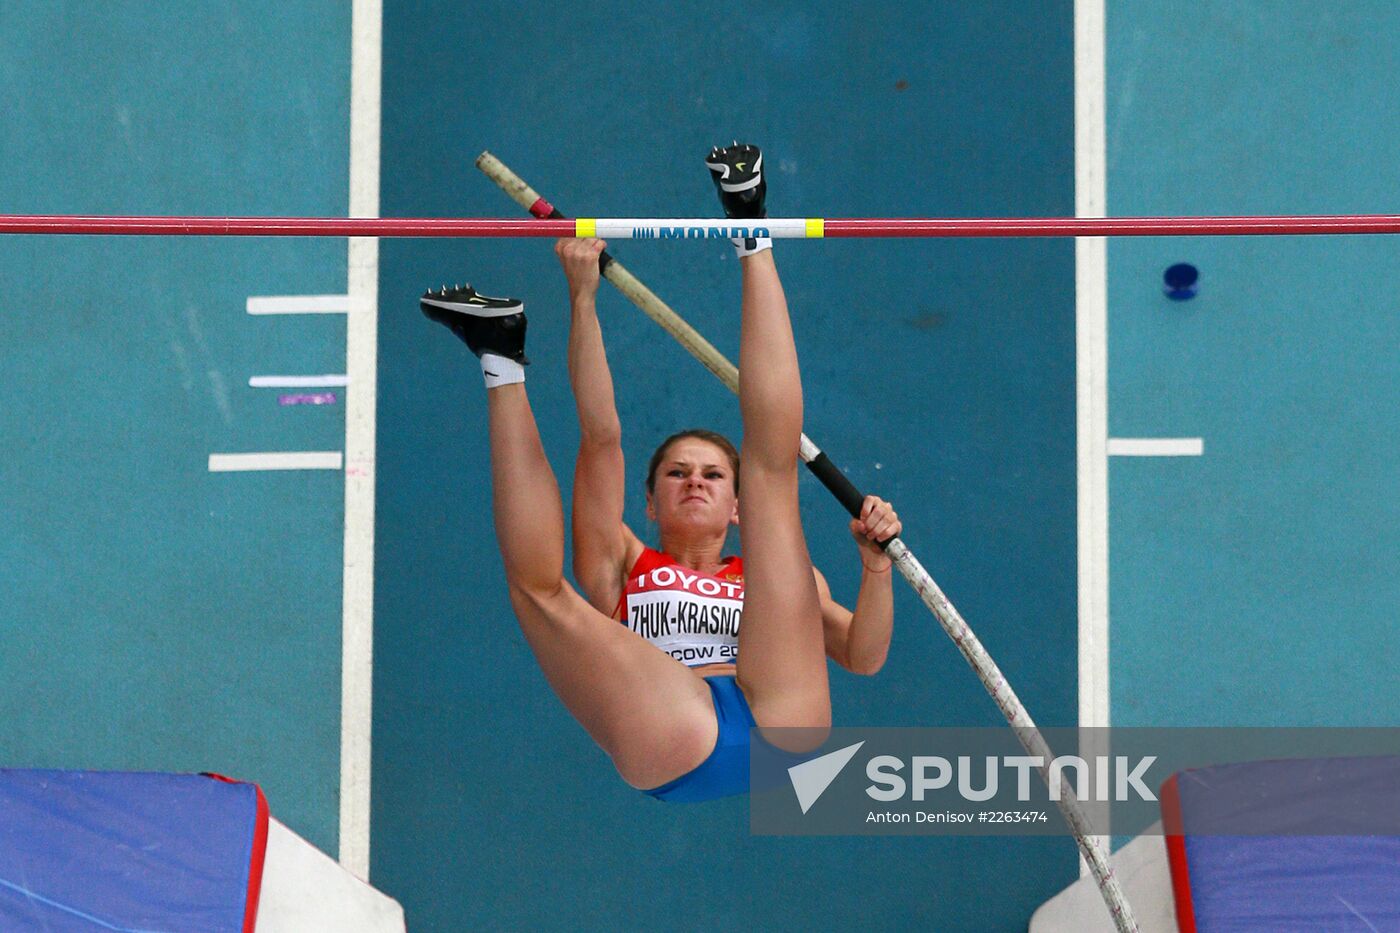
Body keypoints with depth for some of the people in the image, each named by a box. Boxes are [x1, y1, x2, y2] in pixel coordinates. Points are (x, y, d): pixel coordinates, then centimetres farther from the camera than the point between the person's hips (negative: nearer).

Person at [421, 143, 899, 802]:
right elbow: (601, 437, 22)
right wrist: (582, 299, 14)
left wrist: (875, 562, 9)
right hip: (673, 745, -1)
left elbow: (862, 655, 24)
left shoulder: (771, 577, 39)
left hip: (784, 723, 1)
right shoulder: (623, 566, 33)